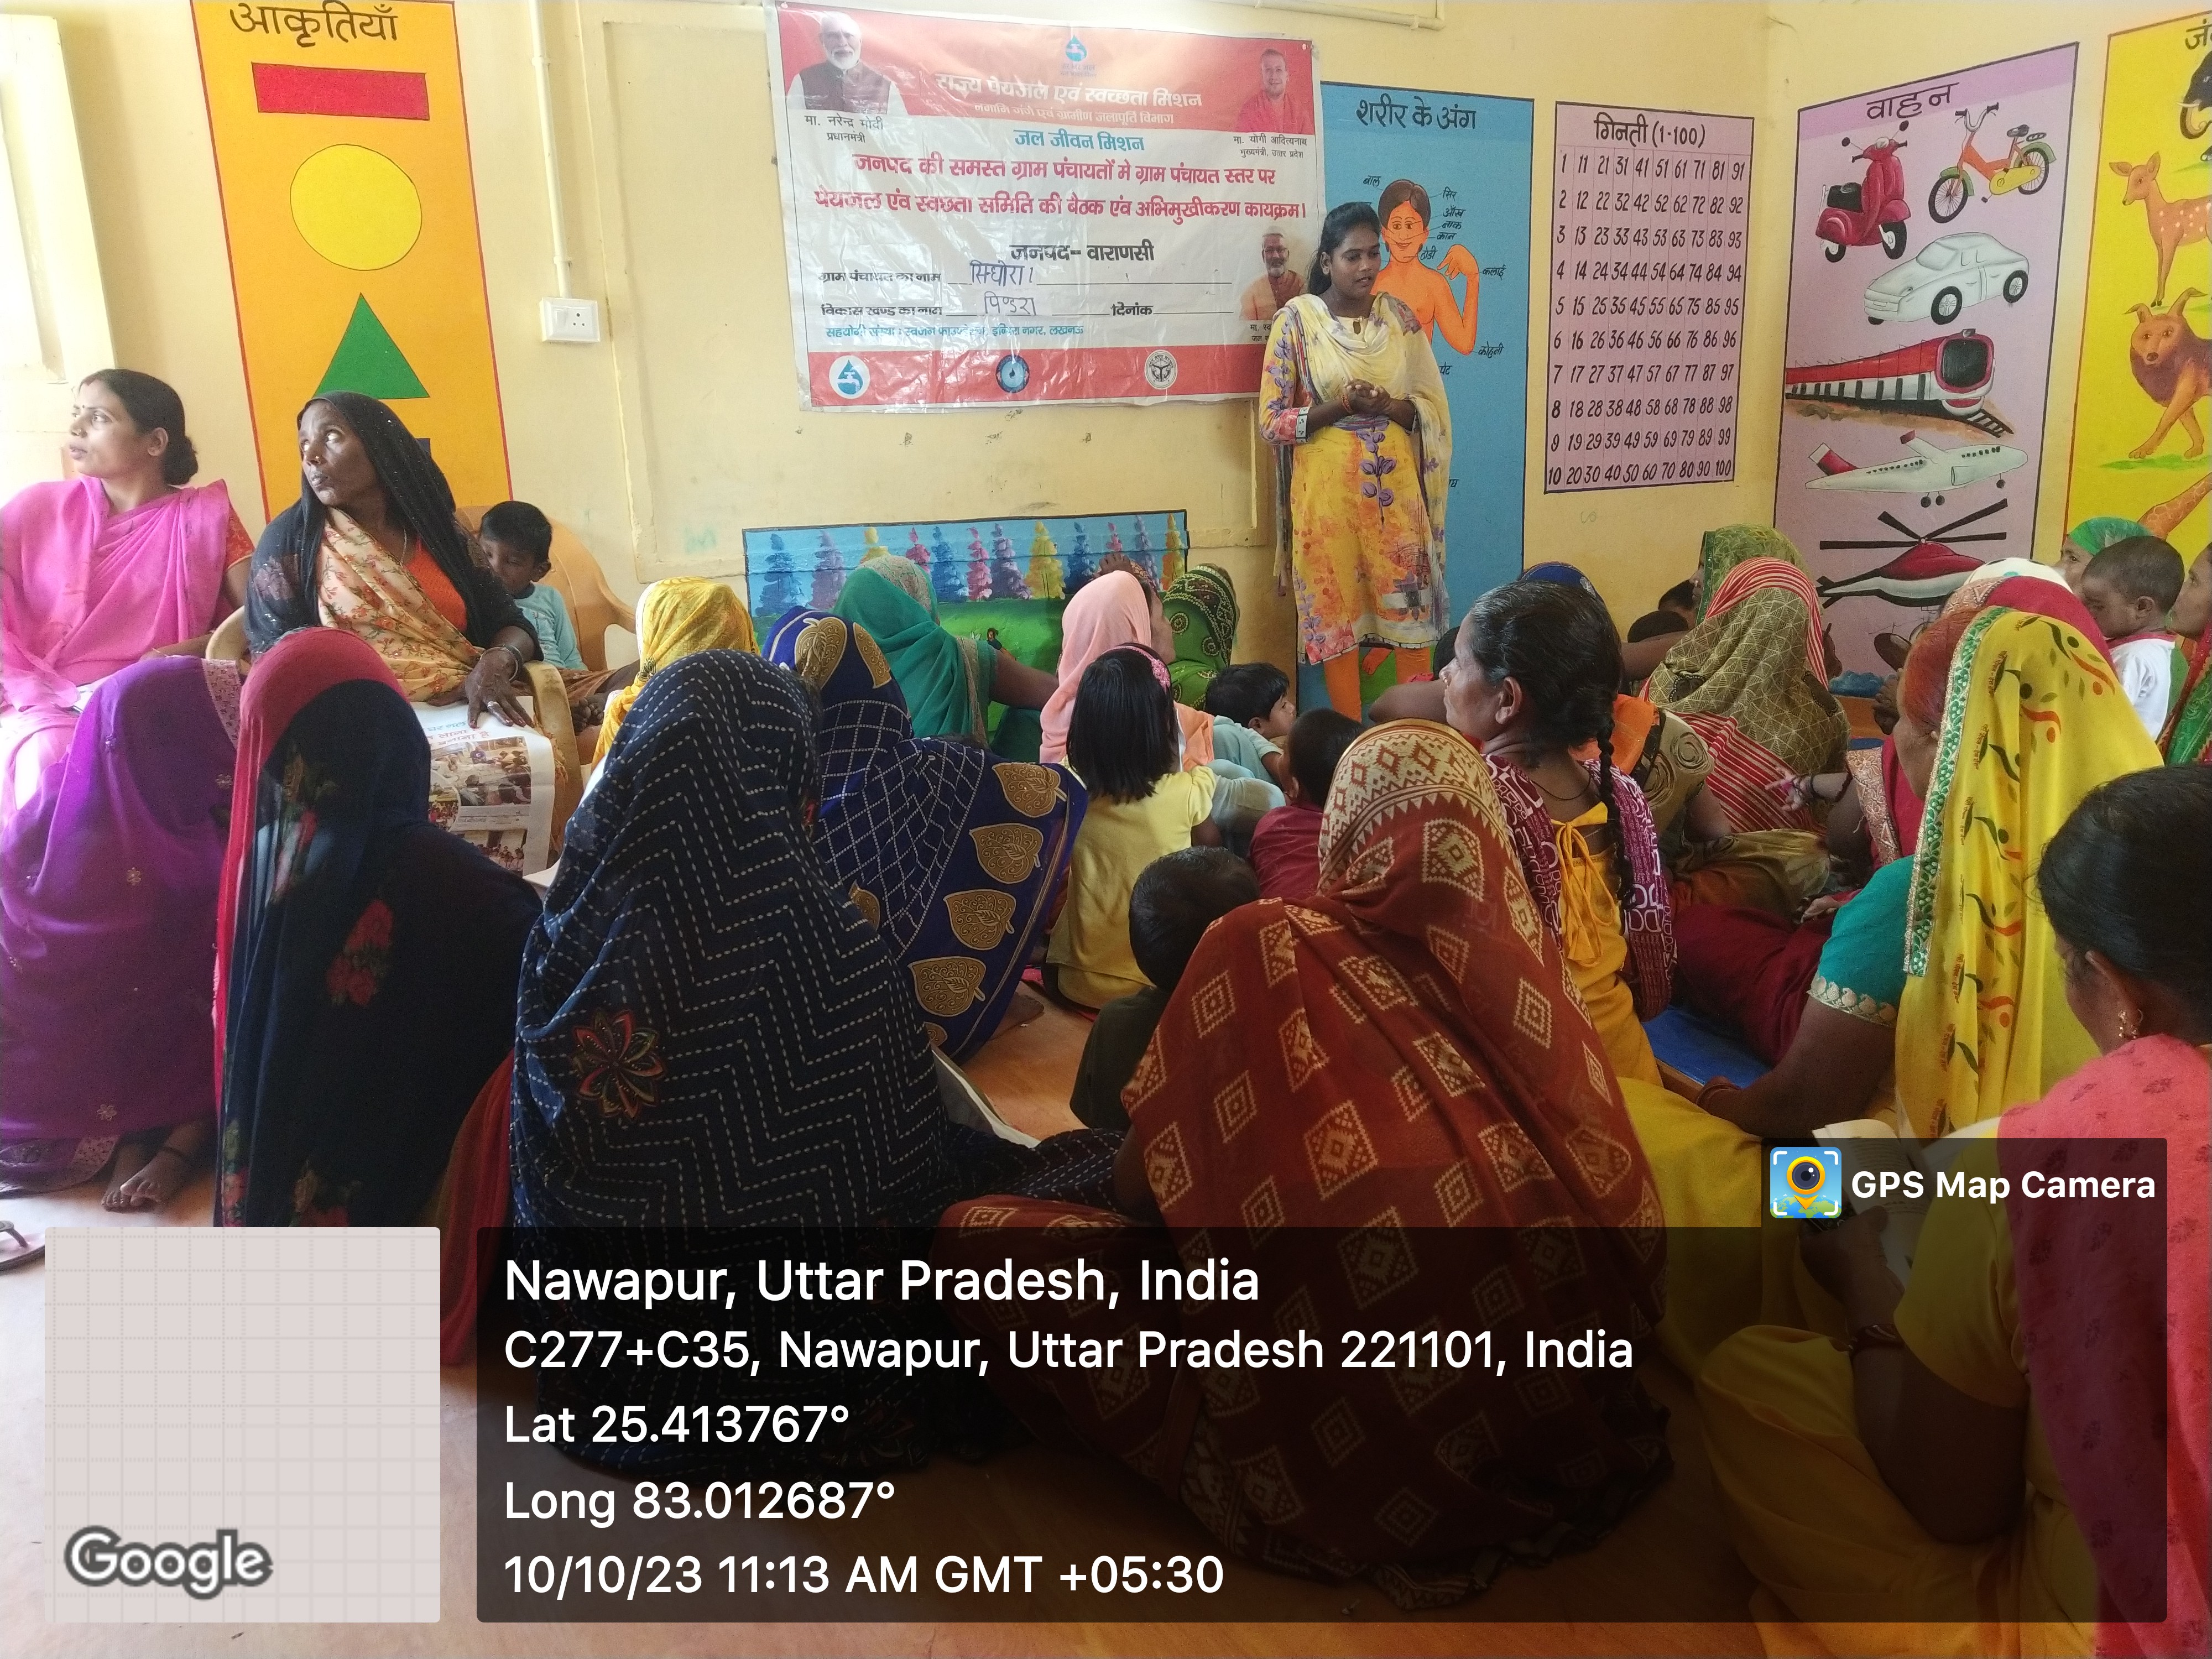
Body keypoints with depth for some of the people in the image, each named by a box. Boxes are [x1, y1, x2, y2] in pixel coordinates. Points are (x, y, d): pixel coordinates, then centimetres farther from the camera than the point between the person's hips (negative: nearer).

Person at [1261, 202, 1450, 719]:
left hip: (1395, 482, 3)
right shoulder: (1297, 318, -4)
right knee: (1335, 606, 3)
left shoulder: (1397, 316, 6)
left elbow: (1432, 406, 8)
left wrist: (1387, 406, -13)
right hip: (1328, 484, -3)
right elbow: (1273, 420, -6)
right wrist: (1341, 407, -18)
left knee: (1410, 604, 4)